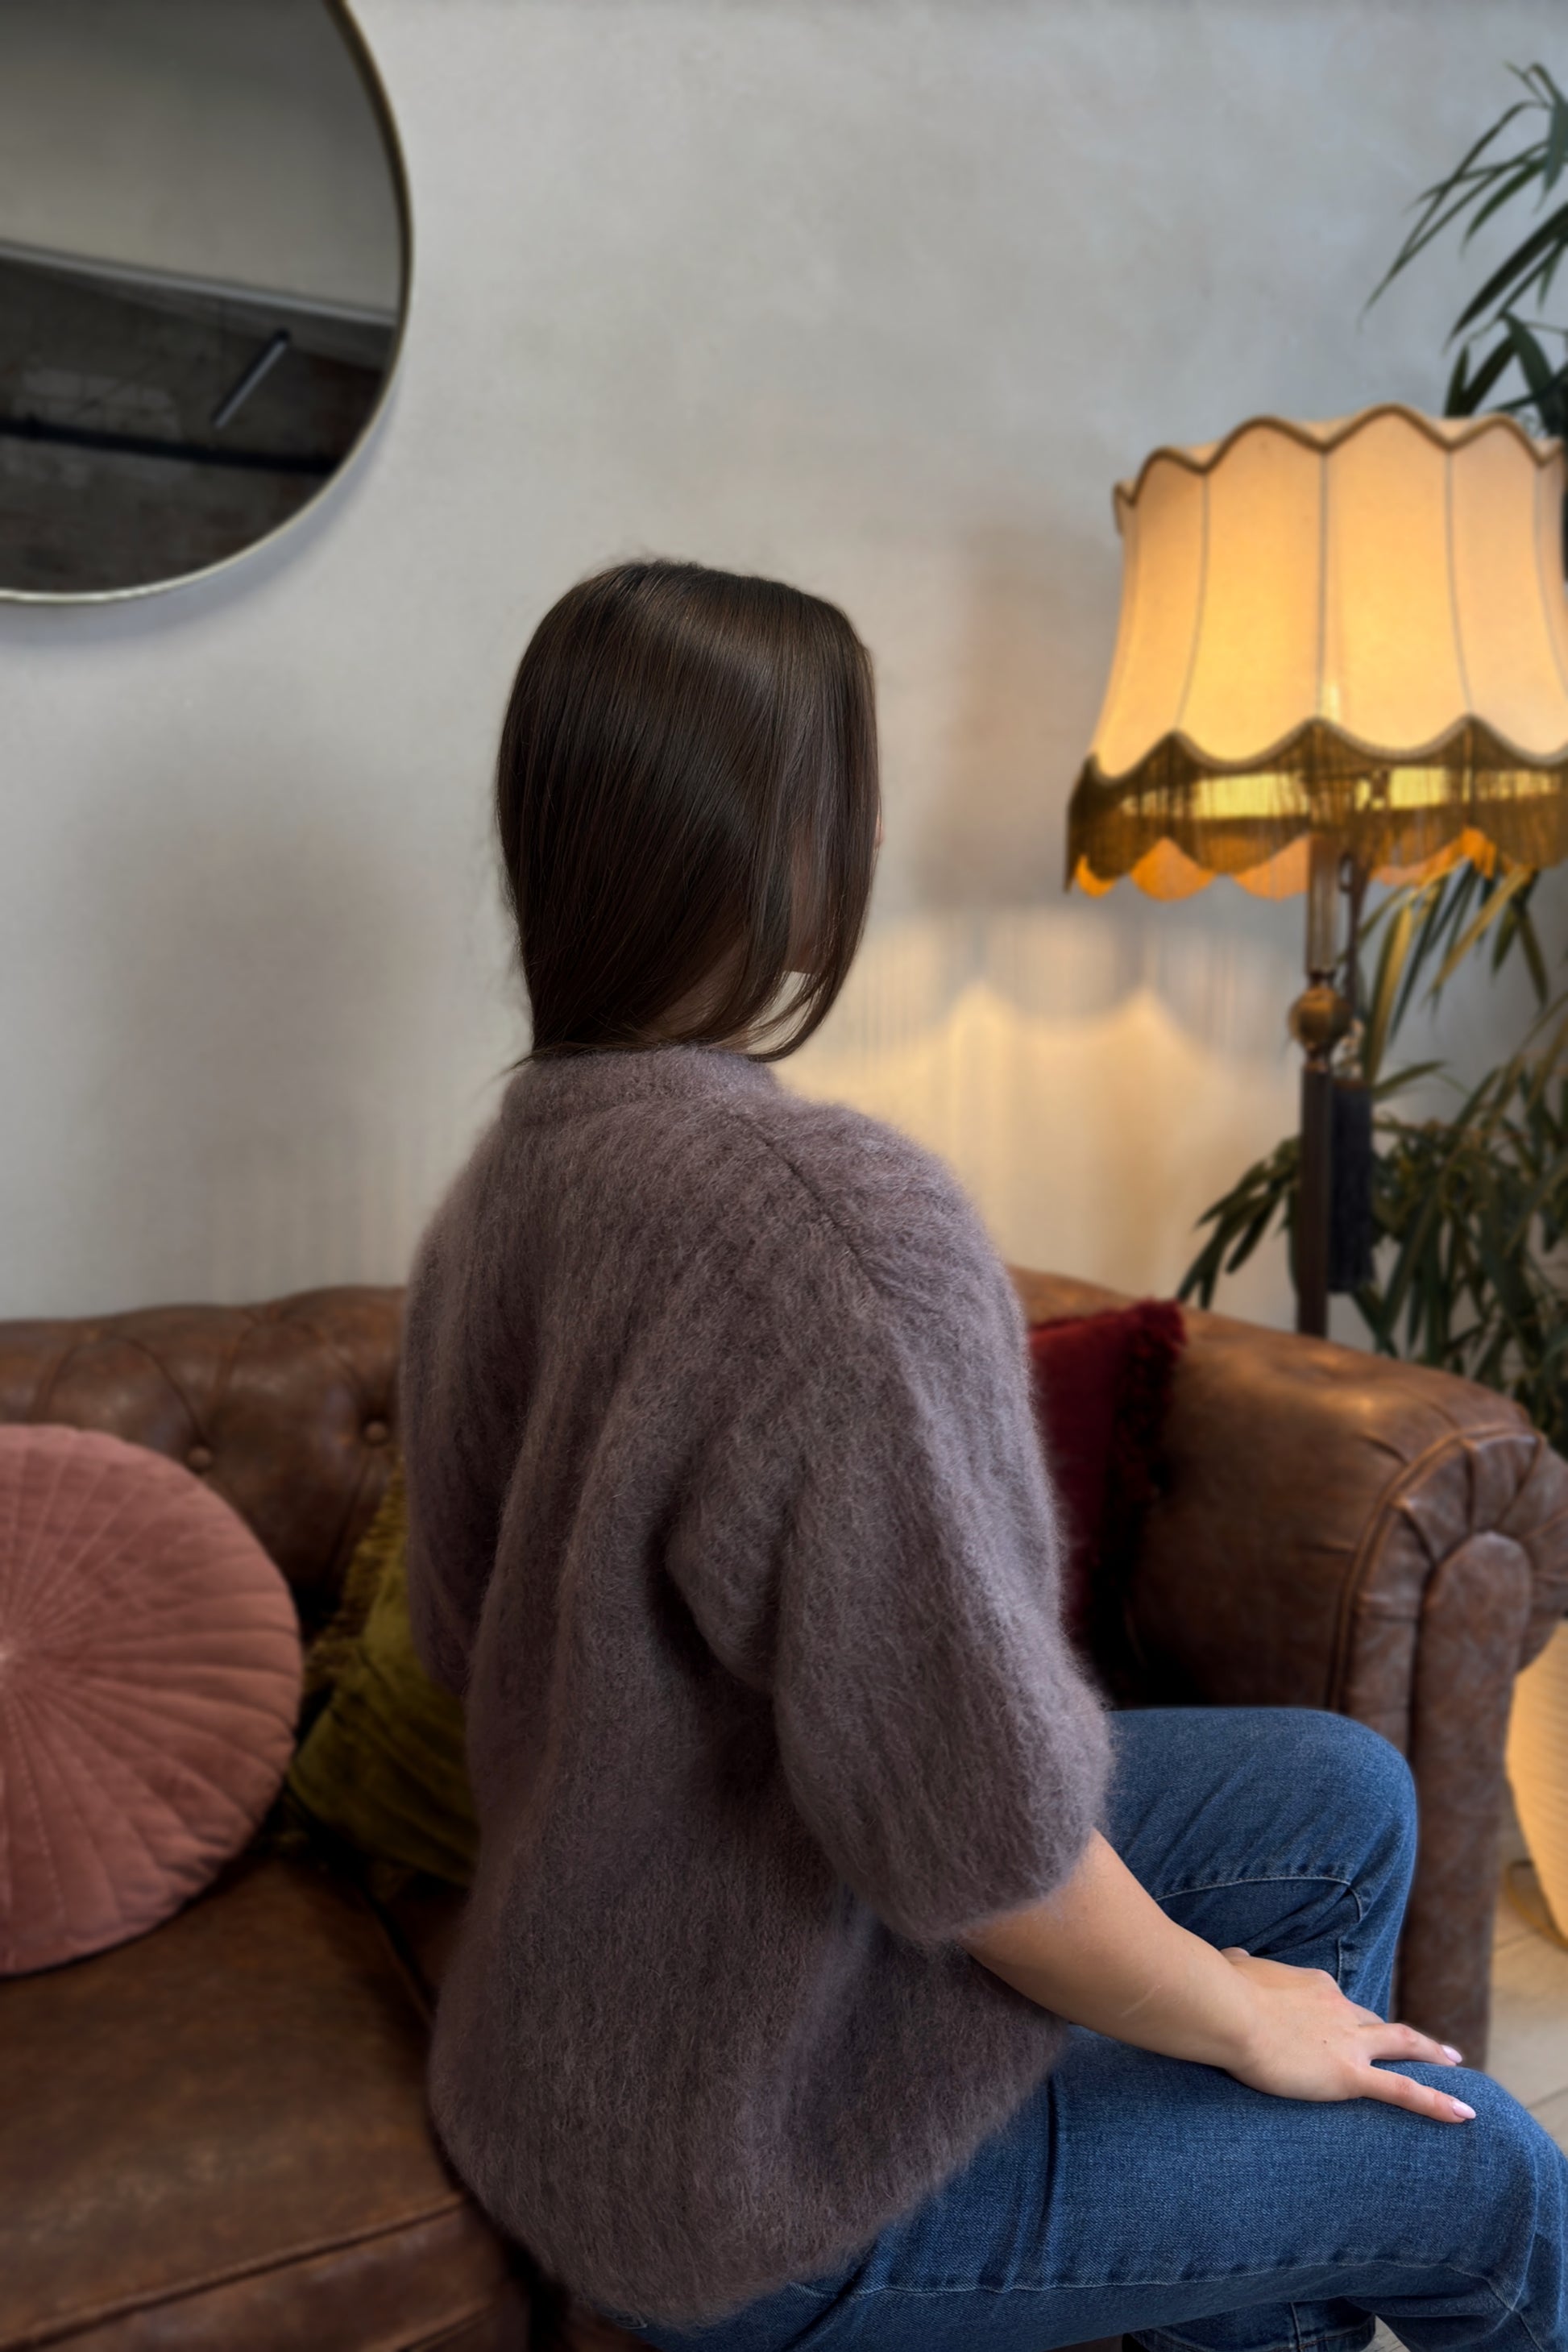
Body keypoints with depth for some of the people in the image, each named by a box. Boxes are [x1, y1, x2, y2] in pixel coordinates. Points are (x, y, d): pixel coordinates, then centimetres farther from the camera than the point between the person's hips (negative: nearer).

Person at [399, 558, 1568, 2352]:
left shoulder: (501, 1178, -4)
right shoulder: (840, 1218, -33)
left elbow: (468, 1647, 6)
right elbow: (978, 1835, -28)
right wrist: (1241, 2021, -7)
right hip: (764, 2172, -8)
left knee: (1342, 1799, 15)